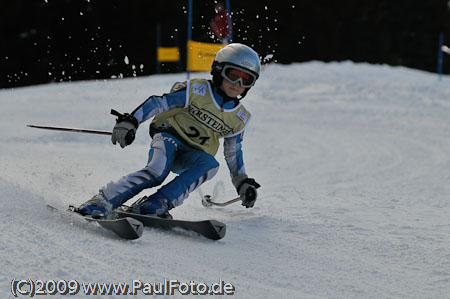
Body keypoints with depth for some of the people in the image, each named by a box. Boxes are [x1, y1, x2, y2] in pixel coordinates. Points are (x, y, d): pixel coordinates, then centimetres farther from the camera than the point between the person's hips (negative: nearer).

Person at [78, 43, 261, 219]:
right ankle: (100, 202, -34)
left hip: (192, 156, 4)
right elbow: (158, 104, -9)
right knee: (157, 171, -34)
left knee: (210, 164, -31)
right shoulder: (198, 91, -8)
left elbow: (233, 153, 20)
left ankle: (157, 203, -37)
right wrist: (130, 122, -19)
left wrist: (242, 183, 15)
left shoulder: (239, 118, 8)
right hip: (169, 137, -4)